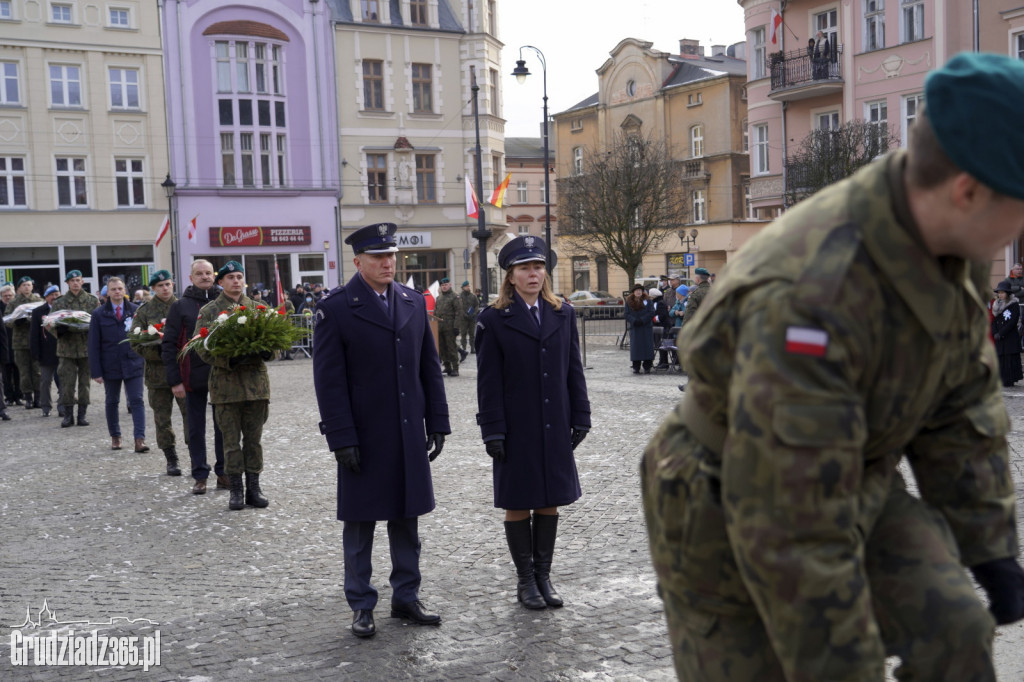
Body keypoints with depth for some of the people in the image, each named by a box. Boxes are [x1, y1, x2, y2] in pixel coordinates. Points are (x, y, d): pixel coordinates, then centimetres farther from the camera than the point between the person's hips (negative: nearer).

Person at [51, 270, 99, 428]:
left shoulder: (93, 301, 6)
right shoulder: (59, 303, 6)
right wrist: (61, 328, -17)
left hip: (87, 348, 0)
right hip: (67, 348, 0)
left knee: (85, 382, 6)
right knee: (67, 383, -1)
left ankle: (82, 415, 15)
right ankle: (68, 415, 9)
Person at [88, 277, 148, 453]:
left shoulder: (135, 311, 3)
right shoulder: (99, 314, 2)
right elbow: (94, 345, 0)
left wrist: (145, 361, 1)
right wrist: (96, 371, -6)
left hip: (133, 364, -1)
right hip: (110, 365, 1)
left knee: (136, 401, -7)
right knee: (112, 402, 12)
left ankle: (140, 439, -11)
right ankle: (115, 437, 25)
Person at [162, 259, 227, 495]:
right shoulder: (180, 306, 0)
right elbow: (169, 345, -2)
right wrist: (174, 380, -9)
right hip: (194, 377, -1)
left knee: (223, 426, 7)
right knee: (195, 429, 7)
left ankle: (223, 472, 18)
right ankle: (200, 476, 16)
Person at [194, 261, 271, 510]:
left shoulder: (257, 308, 11)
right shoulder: (209, 311, 2)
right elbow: (202, 347, -4)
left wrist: (266, 351, -12)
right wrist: (229, 360, -19)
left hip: (256, 381, 2)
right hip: (226, 384, -2)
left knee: (254, 438, 7)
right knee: (231, 440, 2)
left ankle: (253, 488, 15)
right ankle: (236, 489, 11)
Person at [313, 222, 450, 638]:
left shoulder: (414, 302, 8)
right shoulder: (335, 308, -7)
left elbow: (430, 367, 11)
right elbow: (329, 380, -9)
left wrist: (437, 422, 7)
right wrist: (341, 438, -13)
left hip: (409, 433, 5)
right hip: (363, 437, -4)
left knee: (406, 518, 13)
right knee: (360, 522, 7)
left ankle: (406, 597, 25)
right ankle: (361, 606, 19)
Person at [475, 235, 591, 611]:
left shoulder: (563, 314, 7)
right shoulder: (494, 319, -4)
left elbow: (574, 369, 9)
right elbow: (489, 380, -6)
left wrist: (580, 417, 4)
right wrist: (493, 431, -10)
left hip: (555, 427, 4)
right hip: (516, 429, -3)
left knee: (550, 502, 9)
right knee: (518, 505, 5)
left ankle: (544, 575, 22)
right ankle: (525, 580, 18)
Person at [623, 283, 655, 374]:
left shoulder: (647, 301, 4)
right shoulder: (629, 302, 8)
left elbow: (651, 312, -4)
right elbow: (626, 314, 2)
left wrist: (642, 320, -15)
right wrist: (634, 321, -14)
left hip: (647, 327, -1)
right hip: (634, 328, 1)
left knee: (647, 346, -2)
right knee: (635, 347, 1)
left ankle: (647, 367, 4)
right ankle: (636, 367, 8)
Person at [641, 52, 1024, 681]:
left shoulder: (950, 245, -10)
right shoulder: (806, 297, -38)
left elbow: (963, 407, 3)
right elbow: (791, 524, -33)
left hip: (853, 486, 7)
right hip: (735, 509, -6)